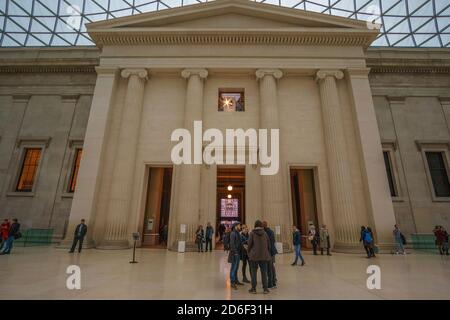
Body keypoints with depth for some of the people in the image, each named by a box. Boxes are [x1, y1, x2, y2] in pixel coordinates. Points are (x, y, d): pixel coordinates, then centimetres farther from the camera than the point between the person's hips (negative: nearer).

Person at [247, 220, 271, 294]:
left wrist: (248, 252, 9)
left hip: (254, 255, -2)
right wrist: (268, 253, 19)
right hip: (264, 255, 3)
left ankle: (253, 288, 13)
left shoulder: (252, 233, -7)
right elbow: (268, 244, 6)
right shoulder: (265, 233, 3)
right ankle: (265, 288, 13)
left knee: (253, 272, 8)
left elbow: (249, 244, -8)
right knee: (264, 272, 10)